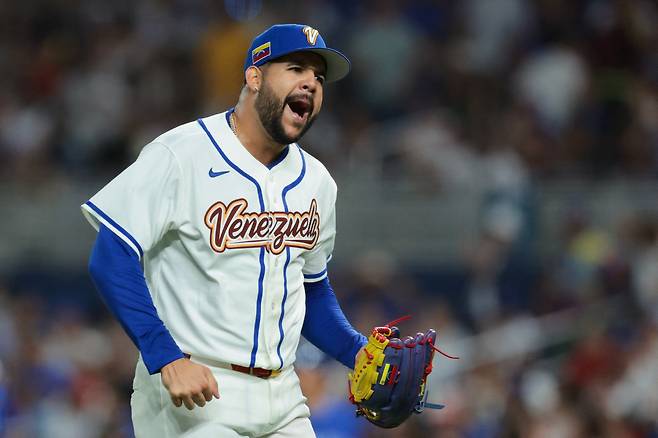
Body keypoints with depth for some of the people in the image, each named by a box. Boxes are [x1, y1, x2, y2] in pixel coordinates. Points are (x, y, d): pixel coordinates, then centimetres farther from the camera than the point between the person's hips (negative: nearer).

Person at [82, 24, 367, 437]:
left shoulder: (316, 181, 12)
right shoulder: (181, 155, -10)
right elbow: (112, 259, -16)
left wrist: (359, 352, 4)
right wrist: (166, 359, -24)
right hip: (192, 398, -6)